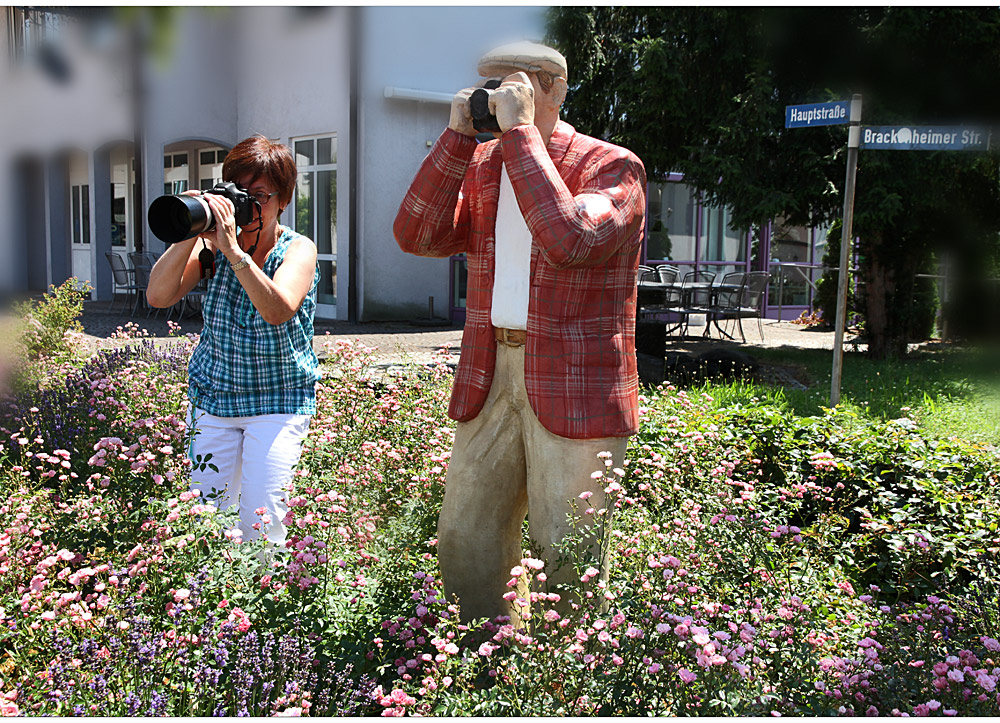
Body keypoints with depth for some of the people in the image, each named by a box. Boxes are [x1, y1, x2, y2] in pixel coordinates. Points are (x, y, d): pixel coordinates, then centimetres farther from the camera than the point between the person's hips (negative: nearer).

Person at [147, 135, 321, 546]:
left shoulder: (298, 249, -8)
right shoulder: (214, 243, 0)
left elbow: (277, 310, -27)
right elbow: (158, 297, -11)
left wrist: (234, 250, -33)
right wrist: (190, 236, -21)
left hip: (279, 400, -3)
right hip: (212, 394, 3)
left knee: (262, 521, -10)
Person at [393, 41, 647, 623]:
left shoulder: (614, 167, -5)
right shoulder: (482, 166, 13)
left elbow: (568, 241, -25)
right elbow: (419, 236, -1)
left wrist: (521, 130, -19)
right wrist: (460, 133, -5)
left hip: (577, 387, -6)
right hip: (491, 374, 6)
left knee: (570, 561, 0)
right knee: (464, 543, 11)